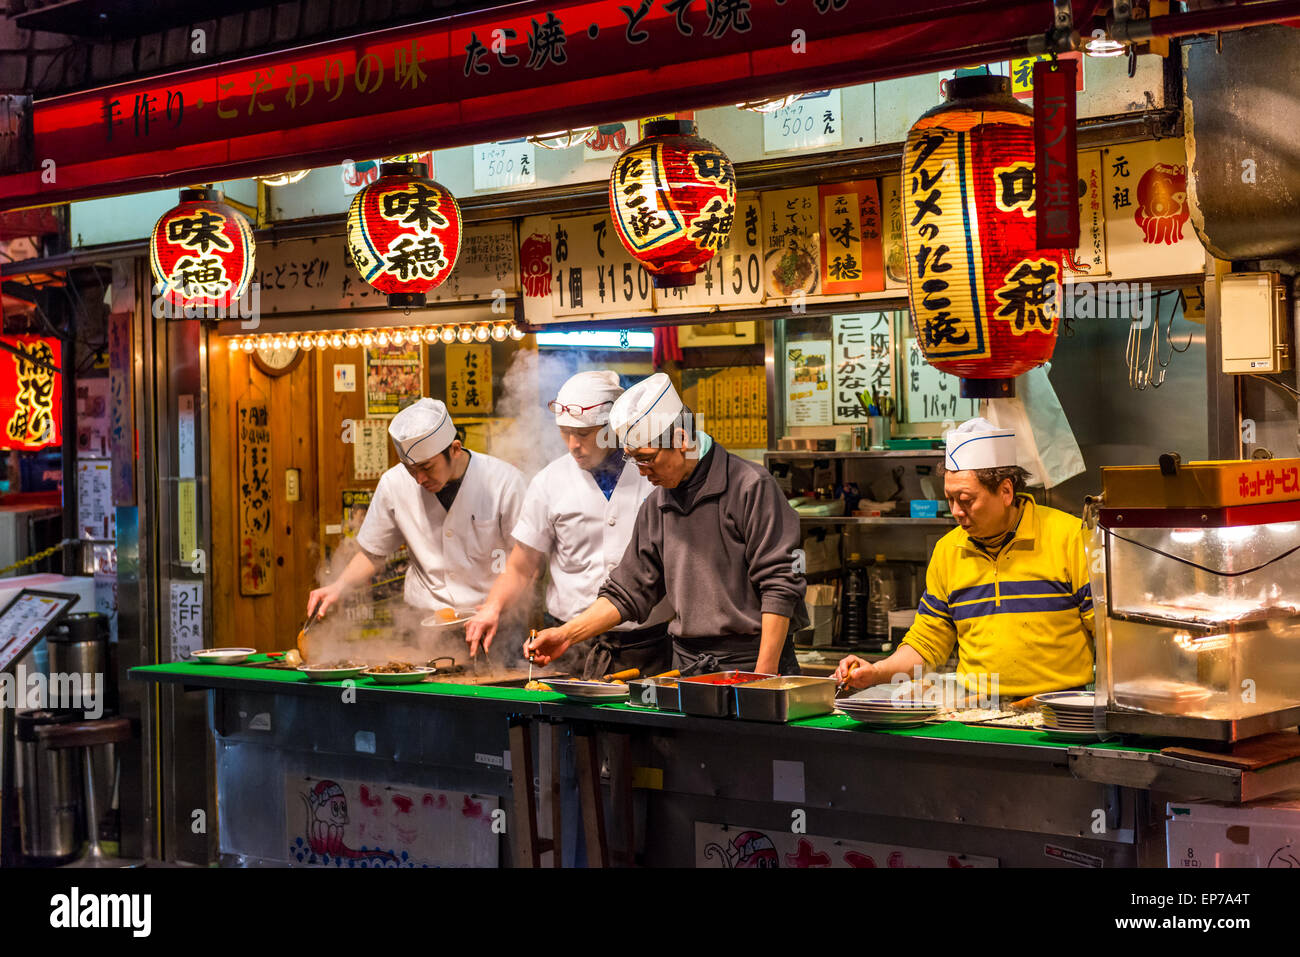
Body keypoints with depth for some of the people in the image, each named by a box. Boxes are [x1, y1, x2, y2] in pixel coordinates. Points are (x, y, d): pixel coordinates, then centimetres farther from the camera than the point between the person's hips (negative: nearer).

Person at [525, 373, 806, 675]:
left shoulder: (751, 487, -9)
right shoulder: (656, 506, 12)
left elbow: (780, 586, -12)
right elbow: (627, 591, 17)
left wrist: (765, 674, -16)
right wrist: (567, 635, 7)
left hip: (750, 661, -5)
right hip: (686, 665, 5)